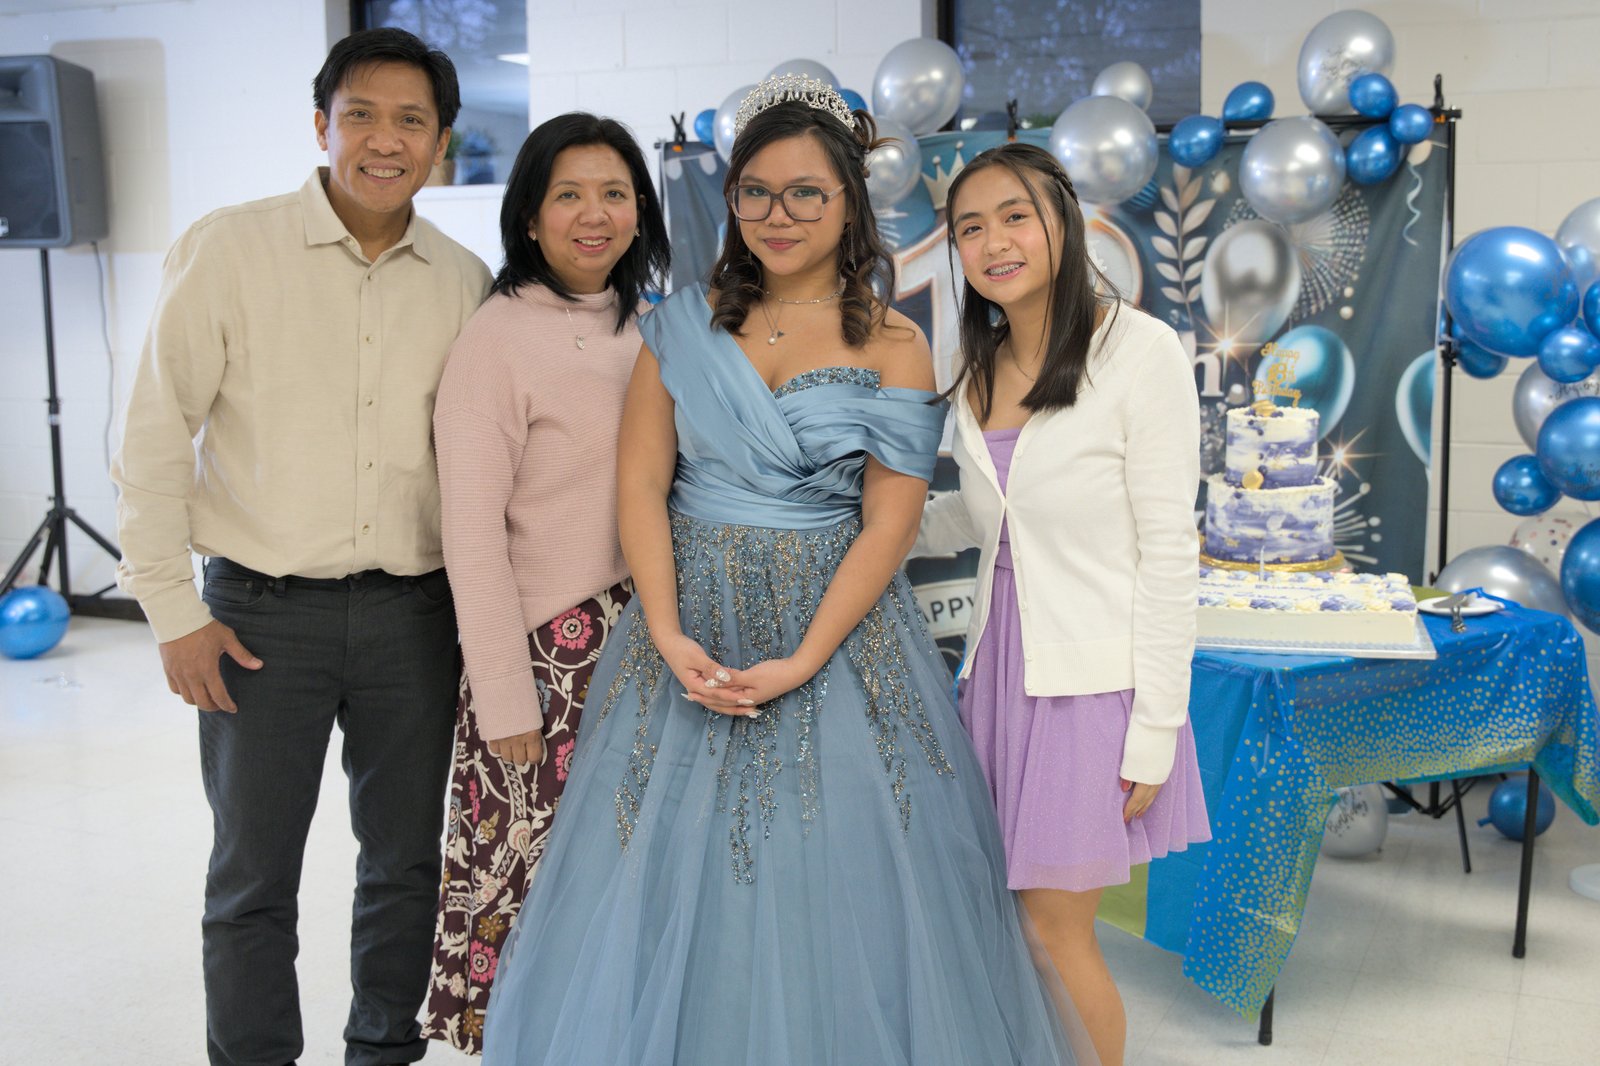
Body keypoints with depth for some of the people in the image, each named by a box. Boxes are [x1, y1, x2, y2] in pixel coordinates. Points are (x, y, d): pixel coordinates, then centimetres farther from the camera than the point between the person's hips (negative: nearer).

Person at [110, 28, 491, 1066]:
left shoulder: (464, 281, 3)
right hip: (262, 611, -3)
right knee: (253, 875, 7)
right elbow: (157, 437, -4)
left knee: (407, 860, 14)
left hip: (413, 613, 3)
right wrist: (175, 609, -6)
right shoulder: (227, 250, -6)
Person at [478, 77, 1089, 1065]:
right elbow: (641, 483, 0)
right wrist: (668, 634, -12)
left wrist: (800, 663, -16)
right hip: (690, 628, 2)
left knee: (832, 885, 4)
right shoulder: (685, 323, 4)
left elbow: (888, 524, -7)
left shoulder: (893, 346, -3)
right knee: (671, 877, 9)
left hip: (839, 630, -2)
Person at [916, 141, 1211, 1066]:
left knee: (1056, 930, 1)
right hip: (1003, 665, 6)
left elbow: (1170, 553, -12)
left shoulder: (1140, 350, -11)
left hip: (1092, 676, -5)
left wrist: (1155, 731, -13)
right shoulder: (979, 372, 9)